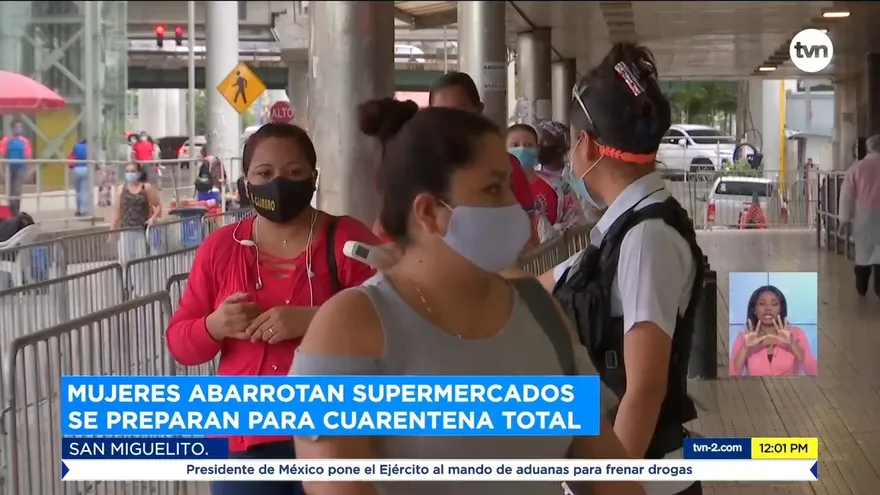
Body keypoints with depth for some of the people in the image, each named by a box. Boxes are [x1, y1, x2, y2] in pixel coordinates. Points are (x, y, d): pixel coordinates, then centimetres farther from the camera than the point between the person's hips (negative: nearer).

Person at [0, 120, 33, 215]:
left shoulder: (25, 141, 0)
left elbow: (28, 157, 1)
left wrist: (29, 171, -2)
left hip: (20, 169, -1)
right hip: (9, 169, 1)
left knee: (17, 192, -6)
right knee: (10, 192, 6)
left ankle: (16, 213, -1)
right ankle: (12, 213, 16)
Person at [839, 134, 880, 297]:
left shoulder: (857, 167, -2)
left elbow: (847, 195, -1)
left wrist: (845, 218, 6)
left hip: (863, 215, 1)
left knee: (863, 251, 12)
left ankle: (861, 289, 19)